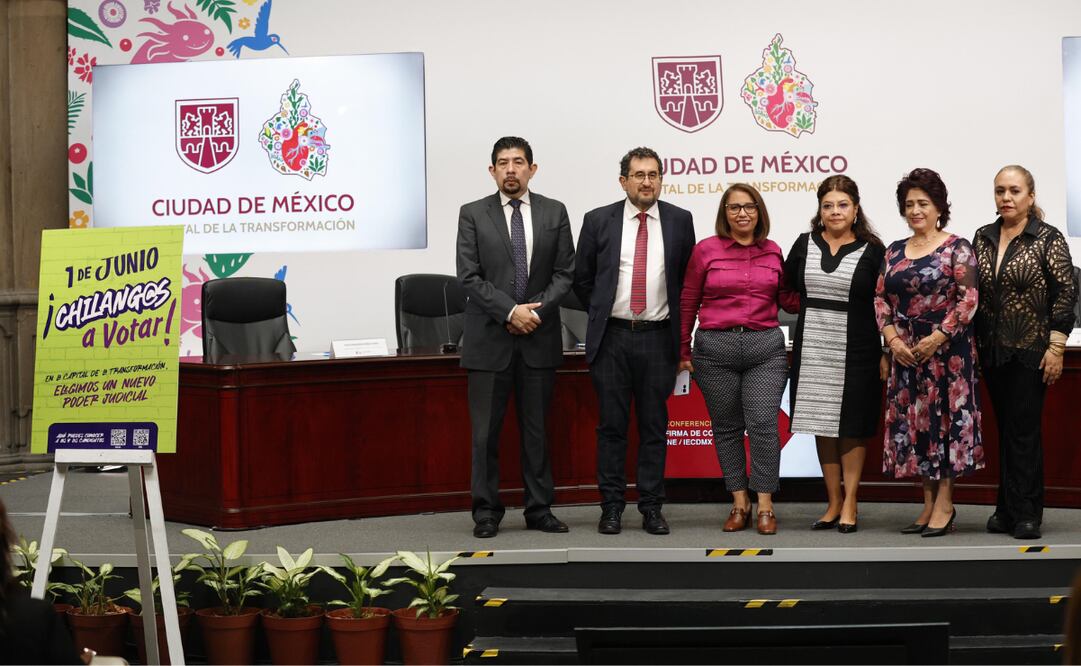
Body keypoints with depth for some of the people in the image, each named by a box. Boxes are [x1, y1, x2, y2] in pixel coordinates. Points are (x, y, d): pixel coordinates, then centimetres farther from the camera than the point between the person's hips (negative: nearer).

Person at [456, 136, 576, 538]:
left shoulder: (554, 213, 7)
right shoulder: (473, 215, 3)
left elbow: (564, 273, 4)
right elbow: (469, 276, -4)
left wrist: (537, 311, -10)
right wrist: (511, 311, -14)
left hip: (540, 338, 1)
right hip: (489, 338, -1)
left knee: (537, 430, 7)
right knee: (485, 432, 0)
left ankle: (539, 510, 12)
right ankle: (486, 513, 7)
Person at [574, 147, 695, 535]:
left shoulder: (679, 221, 4)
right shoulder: (599, 221, 1)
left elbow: (688, 277, 13)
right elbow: (582, 278, 11)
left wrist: (676, 322, 10)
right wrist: (602, 314, 10)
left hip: (657, 338, 0)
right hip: (611, 338, 0)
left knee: (654, 427, 4)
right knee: (612, 426, 3)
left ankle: (652, 508, 9)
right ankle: (611, 507, 8)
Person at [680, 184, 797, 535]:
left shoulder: (774, 252, 7)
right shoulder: (706, 250, 3)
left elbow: (790, 300, 13)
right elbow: (687, 303, 8)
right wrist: (684, 351, 10)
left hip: (765, 347, 0)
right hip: (716, 348, 0)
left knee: (763, 424, -8)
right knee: (727, 427, 6)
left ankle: (765, 506, -1)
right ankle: (739, 502, 16)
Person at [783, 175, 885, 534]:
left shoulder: (872, 251, -2)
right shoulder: (804, 245, 7)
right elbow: (785, 290, 16)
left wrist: (886, 353, -4)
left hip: (856, 351, -3)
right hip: (813, 349, 3)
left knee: (852, 426, 2)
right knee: (822, 425, 7)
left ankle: (850, 503, 9)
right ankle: (834, 502, 15)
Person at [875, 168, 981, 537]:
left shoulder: (957, 248, -4)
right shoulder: (894, 251, 12)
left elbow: (969, 299, -11)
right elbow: (881, 299, 10)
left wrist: (938, 337, -17)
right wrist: (893, 340, -4)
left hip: (947, 349, -5)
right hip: (906, 352, 5)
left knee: (945, 417, -5)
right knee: (913, 421, 5)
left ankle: (945, 503, 0)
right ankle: (929, 503, 12)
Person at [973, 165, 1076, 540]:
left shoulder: (1048, 239, -6)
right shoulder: (982, 239, 8)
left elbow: (1065, 294, -8)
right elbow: (971, 294, 13)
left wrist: (1056, 347, -13)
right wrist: (971, 341, 9)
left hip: (1031, 351, -5)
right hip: (993, 351, 5)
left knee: (1024, 429, -6)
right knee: (1005, 429, 9)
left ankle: (1026, 513, -1)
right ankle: (1007, 509, 15)